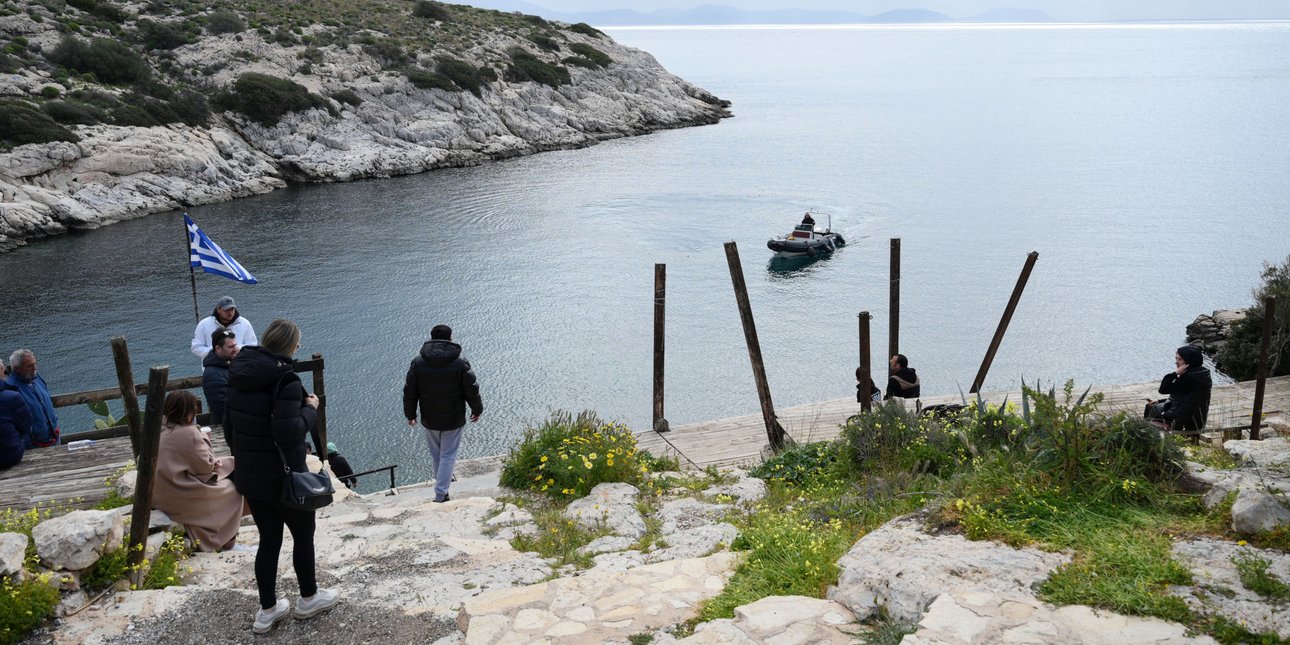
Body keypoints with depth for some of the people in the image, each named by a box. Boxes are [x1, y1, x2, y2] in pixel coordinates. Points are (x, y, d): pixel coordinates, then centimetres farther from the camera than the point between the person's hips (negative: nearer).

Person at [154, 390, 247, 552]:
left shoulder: (160, 428, 4)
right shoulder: (189, 434, -22)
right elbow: (206, 466, -12)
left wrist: (213, 463, 5)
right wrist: (203, 438, 2)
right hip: (179, 497, -9)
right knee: (232, 491, 7)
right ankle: (227, 543, 14)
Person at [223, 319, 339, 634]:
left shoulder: (239, 377, 3)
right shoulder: (285, 379, -21)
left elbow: (229, 427, 11)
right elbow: (288, 431, -29)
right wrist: (310, 409, -12)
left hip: (249, 476, 7)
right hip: (282, 478, -7)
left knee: (268, 539, 17)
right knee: (303, 534, 15)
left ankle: (268, 610, 24)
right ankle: (309, 598, 30)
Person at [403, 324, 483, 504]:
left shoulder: (418, 362, -7)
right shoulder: (460, 363, -14)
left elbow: (410, 392, -1)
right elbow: (471, 390, -7)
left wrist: (410, 414, 12)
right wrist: (477, 410, 10)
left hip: (429, 420, 3)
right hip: (454, 420, -3)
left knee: (436, 454, 22)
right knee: (448, 455, 7)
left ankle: (442, 483, 39)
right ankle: (441, 493, 2)